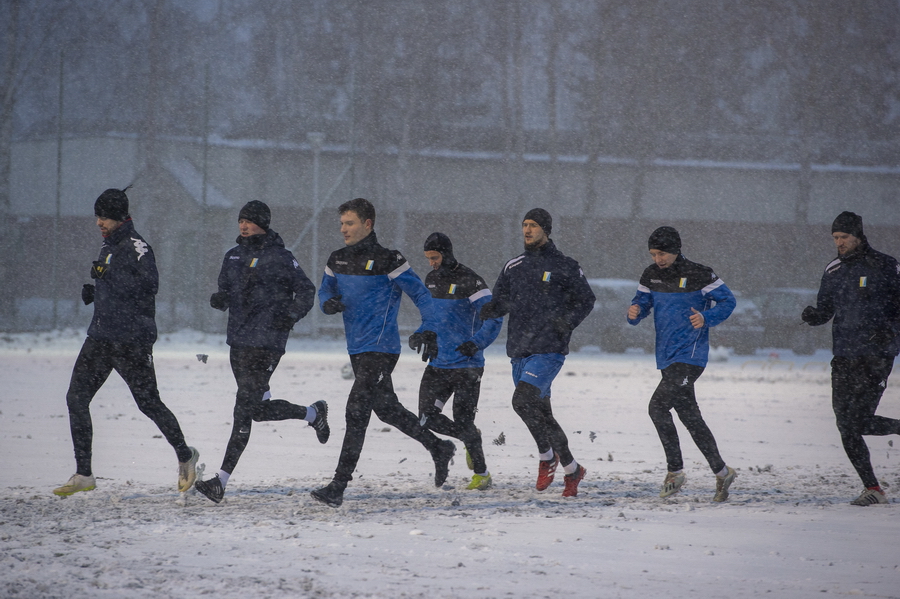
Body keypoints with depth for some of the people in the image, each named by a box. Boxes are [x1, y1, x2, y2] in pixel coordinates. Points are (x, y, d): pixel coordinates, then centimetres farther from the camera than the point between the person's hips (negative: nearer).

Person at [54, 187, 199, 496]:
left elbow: (149, 285, -23)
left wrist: (108, 274, -25)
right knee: (76, 398, -1)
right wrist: (93, 291, 11)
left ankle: (185, 456, 22)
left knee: (148, 403, -1)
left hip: (131, 340, -9)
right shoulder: (108, 246, 16)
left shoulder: (137, 247, -11)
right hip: (101, 337, 9)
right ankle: (83, 475, 2)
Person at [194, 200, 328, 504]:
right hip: (238, 341, 8)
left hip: (266, 343, -8)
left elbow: (306, 291, 0)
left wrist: (292, 315, -17)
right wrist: (219, 299, -4)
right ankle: (313, 414, 38)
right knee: (259, 409, 17)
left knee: (244, 410, -11)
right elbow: (225, 291, 21)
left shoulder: (280, 257, -7)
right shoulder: (233, 256, 13)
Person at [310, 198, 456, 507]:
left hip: (380, 350, -8)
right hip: (356, 350, 8)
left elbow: (420, 294, -7)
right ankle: (439, 449, 36)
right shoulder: (337, 260, 7)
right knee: (386, 409, 18)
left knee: (356, 412, -14)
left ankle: (338, 487, -16)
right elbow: (325, 291, 19)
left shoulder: (387, 261, -12)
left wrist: (430, 331, -15)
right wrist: (329, 304, -5)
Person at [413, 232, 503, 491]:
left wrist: (476, 343, -25)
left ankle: (482, 475, 8)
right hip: (438, 364, 7)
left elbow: (494, 317, -13)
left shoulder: (469, 281, -12)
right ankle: (470, 439, 24)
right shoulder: (431, 280, 10)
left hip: (467, 365, -7)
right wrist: (420, 334, 6)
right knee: (427, 417, -2)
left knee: (463, 421, -7)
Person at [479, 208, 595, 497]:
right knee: (541, 413, 11)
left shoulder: (565, 267, -1)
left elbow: (586, 300, 6)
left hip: (549, 349, -6)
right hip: (519, 350, 6)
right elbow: (501, 298, 14)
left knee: (523, 400, -22)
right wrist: (491, 308, -10)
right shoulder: (514, 266, 13)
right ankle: (571, 469, 27)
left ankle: (546, 456, -6)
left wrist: (568, 321, -12)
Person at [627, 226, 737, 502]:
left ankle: (675, 471, -8)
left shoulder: (699, 275, -9)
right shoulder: (651, 275, 8)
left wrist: (706, 318, -20)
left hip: (690, 356, -7)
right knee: (690, 418, 8)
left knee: (658, 406, -18)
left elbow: (728, 300, -3)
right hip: (667, 356, 7)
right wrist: (635, 312, -12)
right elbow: (642, 302, 13)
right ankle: (721, 472, 17)